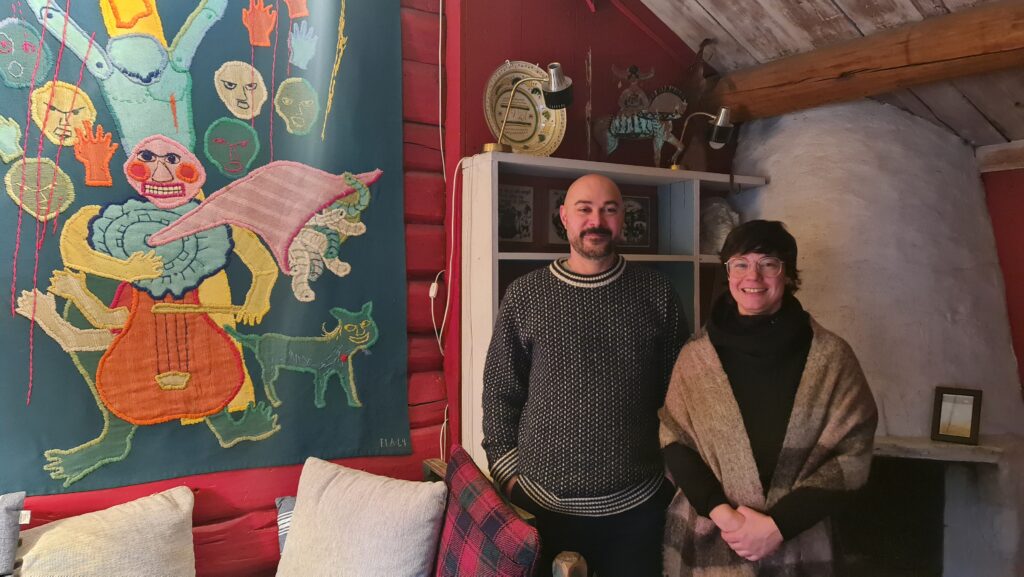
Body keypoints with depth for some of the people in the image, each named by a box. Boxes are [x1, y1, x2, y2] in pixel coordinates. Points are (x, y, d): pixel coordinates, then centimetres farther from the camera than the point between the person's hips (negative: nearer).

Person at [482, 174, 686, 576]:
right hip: (544, 505, -1)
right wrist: (508, 473, -3)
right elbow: (500, 393, 1)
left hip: (637, 505, 1)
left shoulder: (657, 294, 0)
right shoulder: (524, 295, -3)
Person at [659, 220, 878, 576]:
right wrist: (721, 512, -15)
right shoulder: (695, 356, -3)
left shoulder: (831, 357, -6)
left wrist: (778, 525, -14)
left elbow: (850, 456, -7)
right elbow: (675, 443, -1)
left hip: (794, 546, 0)